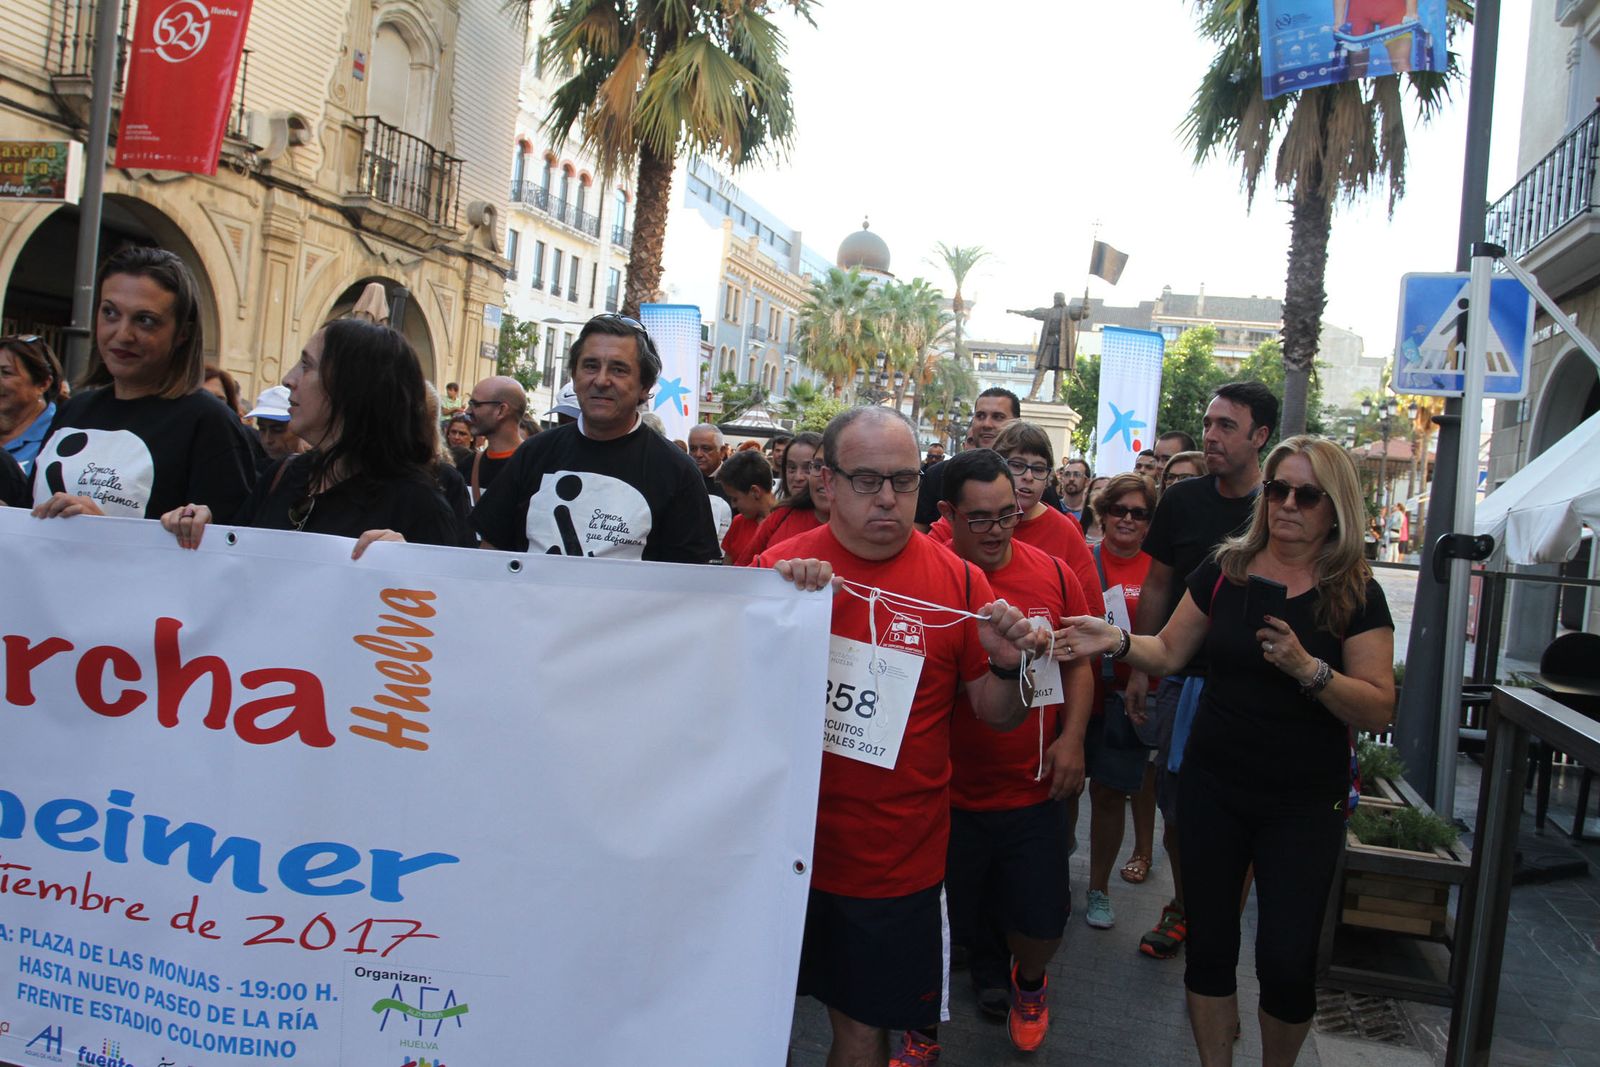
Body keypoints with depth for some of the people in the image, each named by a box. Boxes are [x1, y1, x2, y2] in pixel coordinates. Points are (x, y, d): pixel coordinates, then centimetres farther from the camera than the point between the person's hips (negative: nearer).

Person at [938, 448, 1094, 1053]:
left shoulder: (1053, 575, -1)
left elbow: (1078, 663, 8)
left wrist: (1072, 737, -2)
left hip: (1033, 792, 2)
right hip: (946, 793, -2)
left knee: (1041, 921, 7)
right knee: (946, 923, 13)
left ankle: (1027, 981, 42)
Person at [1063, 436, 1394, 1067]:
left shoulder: (1356, 594, -8)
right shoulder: (1225, 570, 0)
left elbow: (1379, 710, -13)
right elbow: (1170, 651, 6)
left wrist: (1307, 668, -27)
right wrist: (1116, 641, -12)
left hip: (1304, 802, -2)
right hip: (1214, 785, 2)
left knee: (1287, 962, 0)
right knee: (1209, 945, 10)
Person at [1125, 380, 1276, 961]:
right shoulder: (1183, 500, 2)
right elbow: (1157, 586, 9)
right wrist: (1138, 667, 8)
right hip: (1184, 676, 3)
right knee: (1176, 802, 10)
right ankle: (1182, 908, 31)